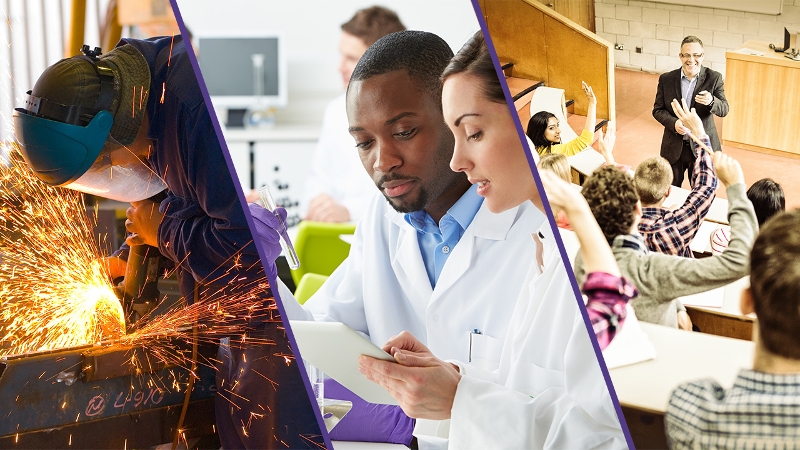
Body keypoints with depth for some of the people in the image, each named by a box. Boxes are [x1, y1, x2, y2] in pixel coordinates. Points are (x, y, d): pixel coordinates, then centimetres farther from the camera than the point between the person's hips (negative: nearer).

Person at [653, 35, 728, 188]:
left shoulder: (714, 78, -6)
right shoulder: (666, 79, -2)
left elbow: (724, 110, -11)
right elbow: (657, 110, 1)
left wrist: (711, 102, -35)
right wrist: (673, 123, -19)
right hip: (674, 147, 1)